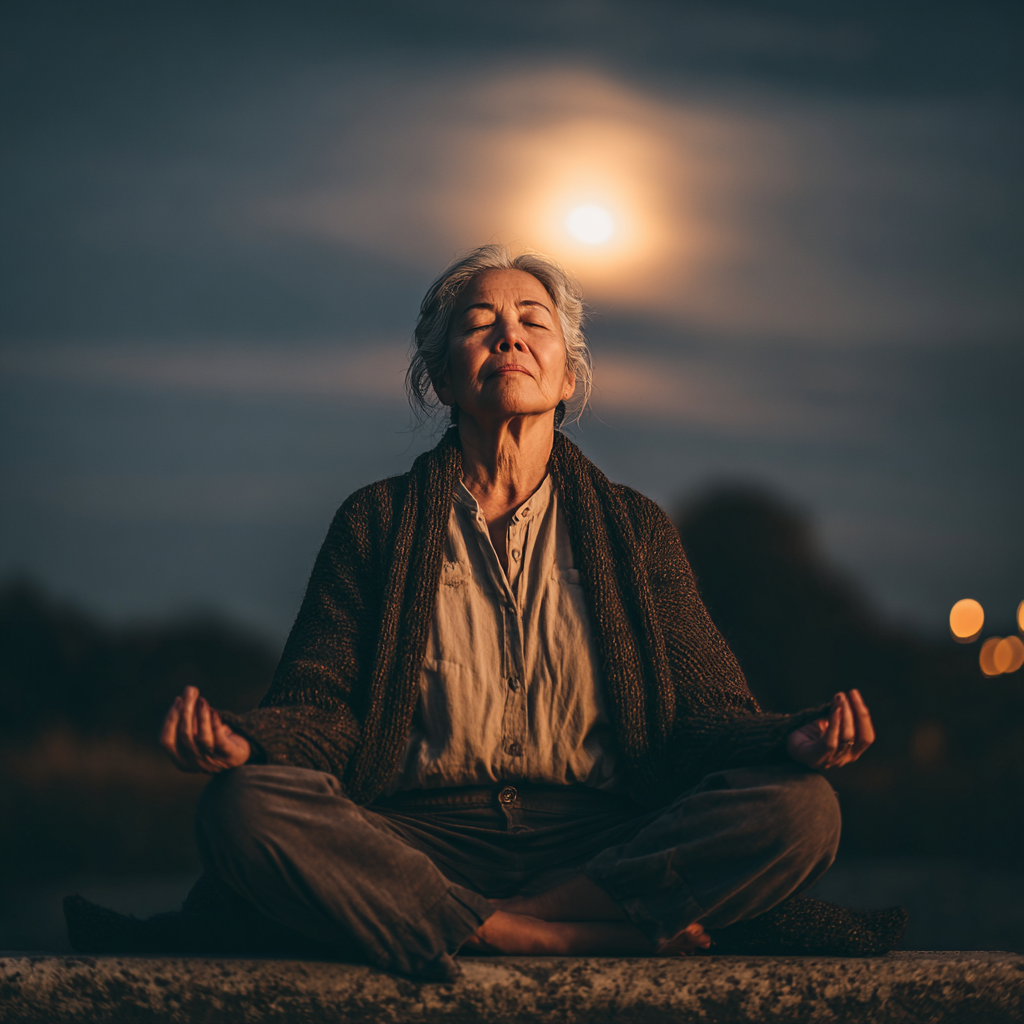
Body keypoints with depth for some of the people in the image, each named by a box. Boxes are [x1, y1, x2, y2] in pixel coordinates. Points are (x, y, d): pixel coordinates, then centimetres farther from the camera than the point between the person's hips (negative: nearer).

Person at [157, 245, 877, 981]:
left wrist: (791, 740, -16)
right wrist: (243, 741, -19)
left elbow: (703, 718, 8)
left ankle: (522, 919, -22)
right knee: (242, 809, -30)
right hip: (420, 846, 0)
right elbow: (323, 707, 5)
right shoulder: (377, 524, 13)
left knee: (801, 808, -25)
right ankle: (586, 941, -28)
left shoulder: (635, 529, 15)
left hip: (604, 843, 0)